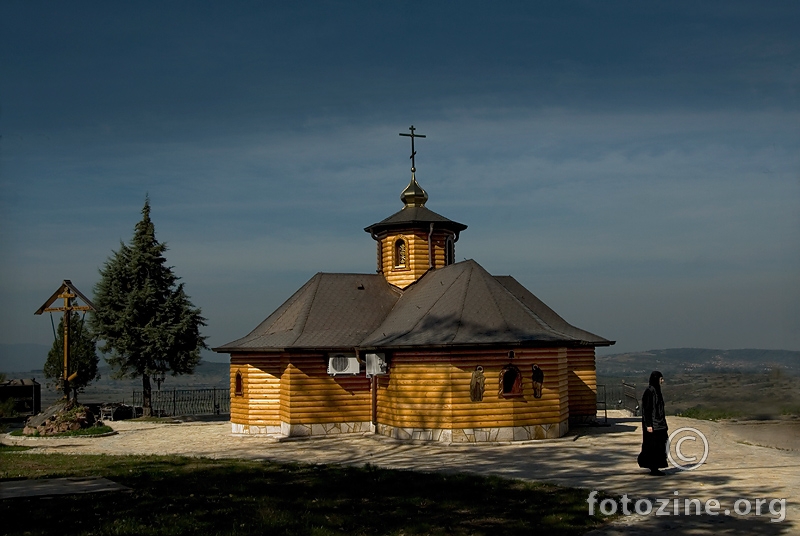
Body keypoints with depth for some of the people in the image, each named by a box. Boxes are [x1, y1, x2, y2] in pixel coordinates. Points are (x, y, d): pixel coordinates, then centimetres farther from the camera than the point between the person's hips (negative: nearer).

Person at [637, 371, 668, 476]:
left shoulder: (656, 390, 12)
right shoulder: (650, 391, -17)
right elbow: (647, 409, -20)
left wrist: (662, 419, 21)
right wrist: (648, 425, -22)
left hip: (658, 423, 10)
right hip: (653, 423, -10)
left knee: (658, 446, 12)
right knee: (653, 446, -5)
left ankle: (654, 468, 17)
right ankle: (653, 469, 1)